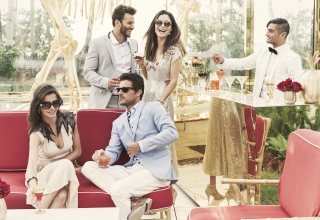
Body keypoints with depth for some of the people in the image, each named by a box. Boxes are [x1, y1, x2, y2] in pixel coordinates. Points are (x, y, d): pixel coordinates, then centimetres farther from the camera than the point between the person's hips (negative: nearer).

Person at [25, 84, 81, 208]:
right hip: (43, 174, -1)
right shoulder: (37, 132, -19)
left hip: (65, 172, 1)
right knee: (65, 165, -36)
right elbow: (31, 164, -34)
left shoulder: (69, 120, -9)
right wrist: (33, 186, -56)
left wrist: (52, 162, -10)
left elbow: (77, 151, 3)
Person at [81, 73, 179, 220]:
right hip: (132, 169, 7)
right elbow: (113, 151, 12)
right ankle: (134, 201, -27)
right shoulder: (118, 122, 21)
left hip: (155, 169, -7)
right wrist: (103, 156, -13)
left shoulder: (153, 107, 3)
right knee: (88, 167, -11)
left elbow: (172, 133, -12)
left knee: (117, 189, -31)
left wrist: (141, 145, -14)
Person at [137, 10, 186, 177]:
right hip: (147, 96, 6)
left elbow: (173, 81, -10)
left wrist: (160, 100, -17)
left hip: (163, 99, -6)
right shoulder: (150, 48, 11)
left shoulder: (174, 51, -8)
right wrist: (141, 65, -1)